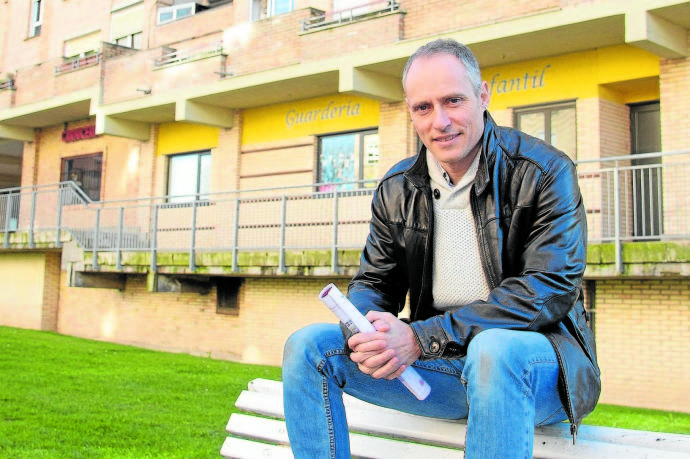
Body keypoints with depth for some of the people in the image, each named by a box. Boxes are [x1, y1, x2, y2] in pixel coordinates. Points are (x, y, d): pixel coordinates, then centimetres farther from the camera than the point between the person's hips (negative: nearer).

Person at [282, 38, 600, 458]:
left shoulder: (545, 171, -8)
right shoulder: (396, 189, 8)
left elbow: (549, 290, -17)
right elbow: (373, 284, 12)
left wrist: (423, 338, -23)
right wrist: (363, 330, -16)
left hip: (537, 355, -4)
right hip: (438, 366, 5)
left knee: (494, 349, -40)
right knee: (308, 345, -9)